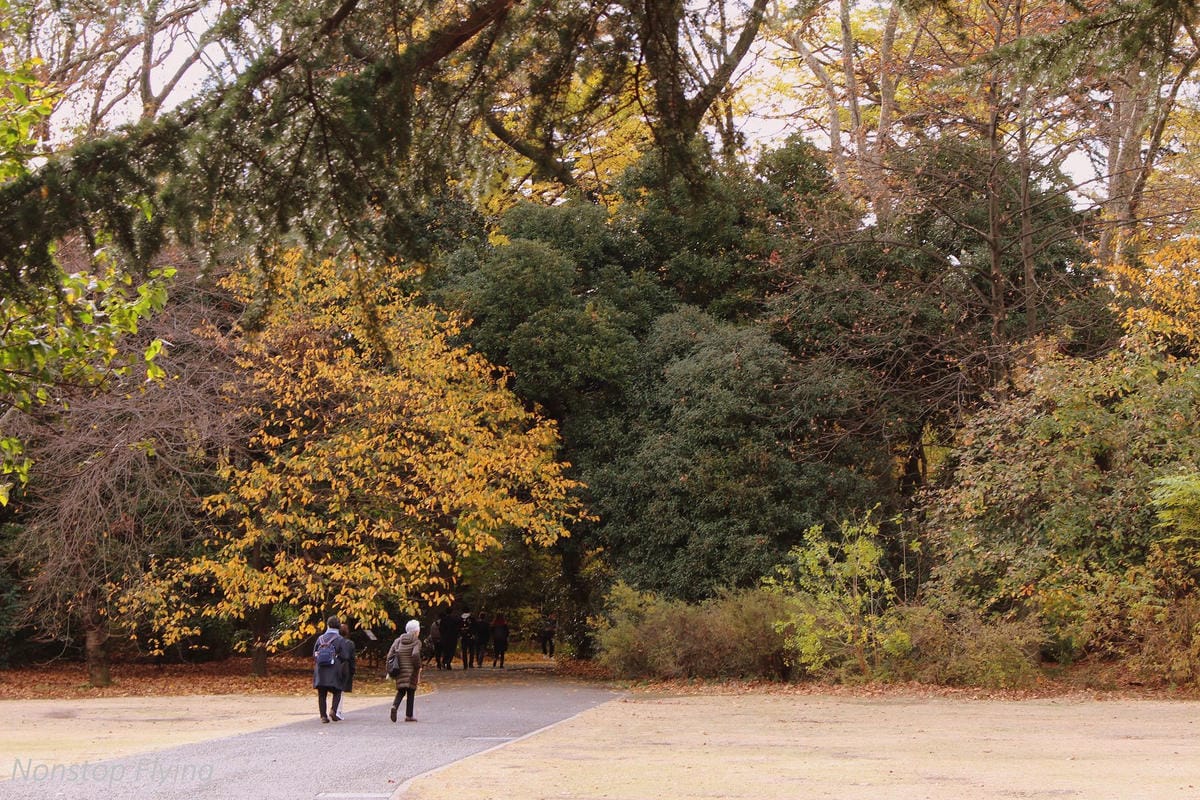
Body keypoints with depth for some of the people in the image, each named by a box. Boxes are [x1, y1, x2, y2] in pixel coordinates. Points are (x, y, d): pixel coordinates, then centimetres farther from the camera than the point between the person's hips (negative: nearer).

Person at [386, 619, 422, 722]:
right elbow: (415, 654, -22)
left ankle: (394, 706, -18)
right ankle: (409, 716, 7)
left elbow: (390, 654, 3)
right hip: (411, 670, -4)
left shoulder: (398, 640, 9)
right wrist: (418, 667, -9)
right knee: (411, 692, 6)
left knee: (401, 691, 11)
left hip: (400, 670, 4)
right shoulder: (416, 642, -5)